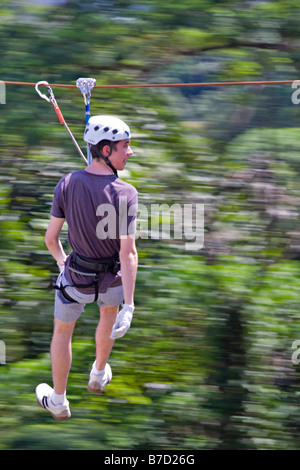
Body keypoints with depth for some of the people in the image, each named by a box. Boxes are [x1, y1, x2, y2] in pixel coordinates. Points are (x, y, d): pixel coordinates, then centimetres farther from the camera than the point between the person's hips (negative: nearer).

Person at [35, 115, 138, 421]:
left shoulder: (67, 185, -18)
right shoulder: (125, 194, -26)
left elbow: (50, 238, -9)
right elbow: (128, 252, -29)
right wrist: (129, 307, -28)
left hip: (76, 277, 0)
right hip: (113, 278, 0)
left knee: (62, 331, 25)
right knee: (109, 315, 34)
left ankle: (58, 402, 37)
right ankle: (99, 376, 55)